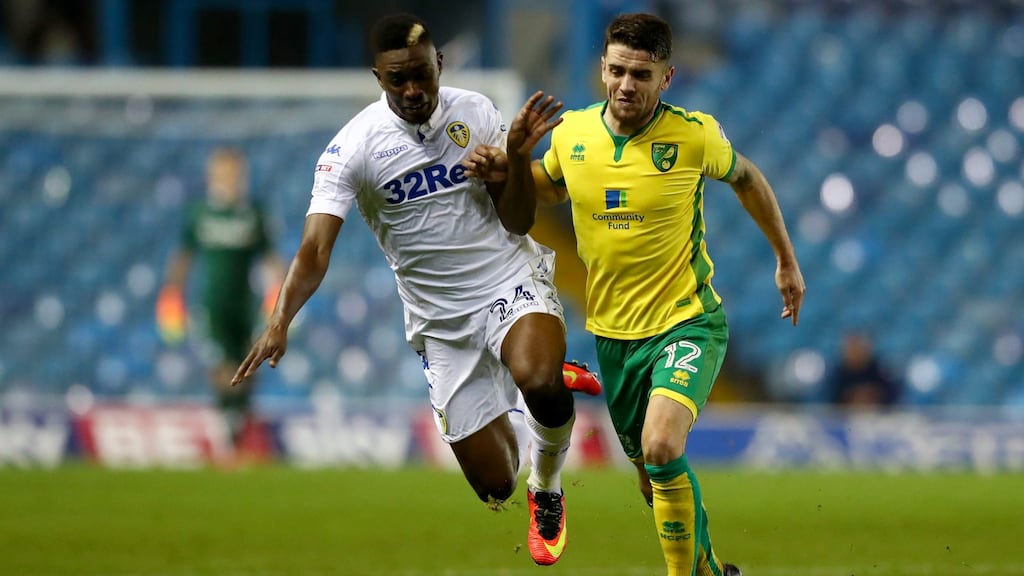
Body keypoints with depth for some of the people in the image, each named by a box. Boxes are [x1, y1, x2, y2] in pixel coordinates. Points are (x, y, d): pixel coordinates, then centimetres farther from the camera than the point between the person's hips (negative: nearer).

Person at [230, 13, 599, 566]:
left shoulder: (475, 113, -4)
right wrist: (280, 321, -38)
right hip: (441, 322, 1)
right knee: (494, 488, 1)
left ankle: (547, 488, -2)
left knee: (538, 380, -37)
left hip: (511, 281, 0)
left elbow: (516, 221, -1)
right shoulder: (352, 148, -12)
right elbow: (315, 248, -22)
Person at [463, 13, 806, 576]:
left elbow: (745, 178, 8)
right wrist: (508, 165, -4)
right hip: (613, 333, 5)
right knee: (657, 482, 16)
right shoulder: (570, 134, -4)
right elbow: (542, 192, 18)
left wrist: (786, 261, 15)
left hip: (687, 323, -5)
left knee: (661, 448, -30)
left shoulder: (694, 136, -13)